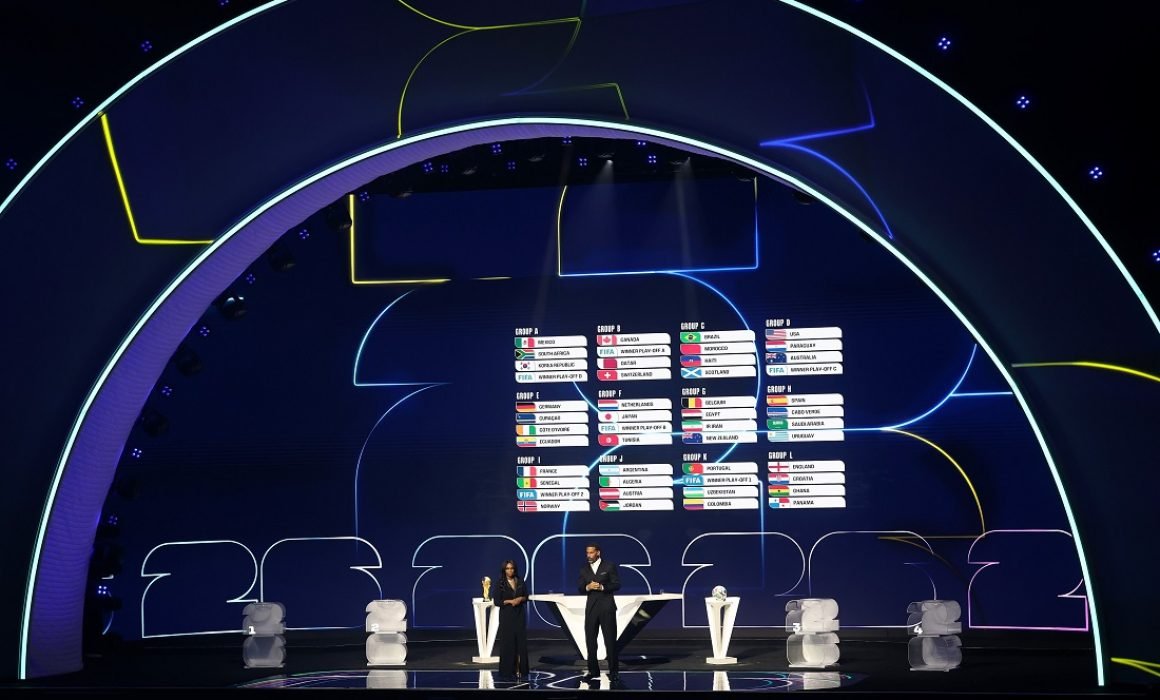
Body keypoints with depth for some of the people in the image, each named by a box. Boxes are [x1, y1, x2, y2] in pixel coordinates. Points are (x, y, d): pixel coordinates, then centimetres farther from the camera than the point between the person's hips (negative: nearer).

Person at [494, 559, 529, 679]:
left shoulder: (520, 582, 7)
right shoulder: (500, 584, -2)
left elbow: (526, 597, 10)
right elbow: (497, 601, -5)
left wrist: (520, 599, -12)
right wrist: (510, 601, -16)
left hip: (520, 615, 3)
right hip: (507, 616, -3)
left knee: (521, 642, -1)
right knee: (508, 643, -4)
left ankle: (520, 669, 1)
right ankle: (508, 669, 1)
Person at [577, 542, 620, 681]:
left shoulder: (609, 566, 0)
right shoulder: (584, 569, 11)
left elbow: (617, 585, -5)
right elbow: (580, 589, 8)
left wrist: (602, 587, -18)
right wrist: (588, 587, -13)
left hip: (607, 607, -4)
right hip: (591, 607, 4)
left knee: (610, 640, -2)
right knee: (590, 640, 4)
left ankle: (614, 671, 3)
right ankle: (593, 671, 12)